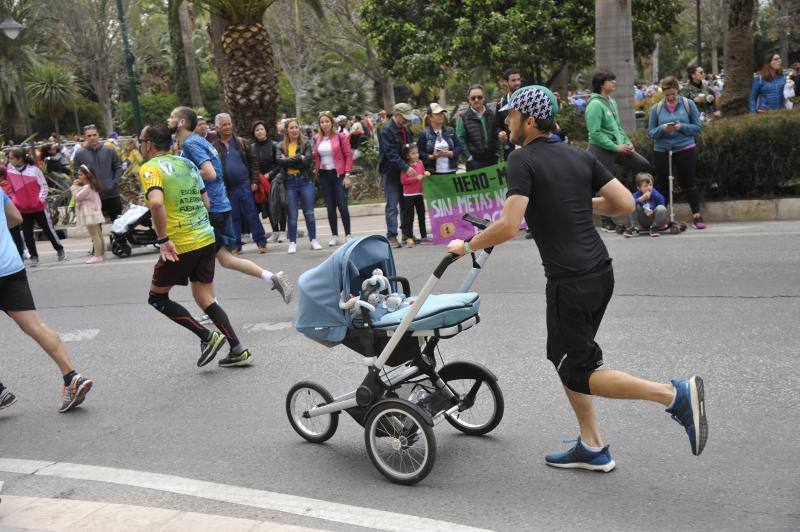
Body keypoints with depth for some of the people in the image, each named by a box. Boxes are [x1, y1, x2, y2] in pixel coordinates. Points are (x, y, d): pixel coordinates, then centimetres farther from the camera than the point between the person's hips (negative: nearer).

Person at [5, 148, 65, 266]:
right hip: (23, 209, 3)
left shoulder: (34, 169, -8)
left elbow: (44, 185, -2)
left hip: (39, 207, -3)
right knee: (27, 234, 4)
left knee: (48, 229, 6)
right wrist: (14, 200, -5)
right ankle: (34, 257, 15)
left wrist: (41, 198, -12)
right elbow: (10, 189, 8)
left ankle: (60, 250, 23)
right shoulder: (9, 171, 1)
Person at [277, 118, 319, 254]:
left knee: (309, 213, 3)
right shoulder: (282, 146, 8)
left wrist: (289, 161, -9)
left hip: (305, 181, -1)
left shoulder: (306, 144, 4)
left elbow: (307, 161, -11)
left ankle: (313, 240, 15)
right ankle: (292, 243, 12)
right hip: (289, 183, 1)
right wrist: (298, 158, -13)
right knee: (292, 215, 4)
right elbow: (280, 161, -10)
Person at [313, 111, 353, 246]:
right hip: (323, 175, 4)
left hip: (338, 174, -4)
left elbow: (348, 155, -5)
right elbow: (315, 156, 20)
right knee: (330, 207, 5)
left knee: (342, 205, -5)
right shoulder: (317, 139, 9)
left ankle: (348, 234, 5)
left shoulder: (340, 137, -3)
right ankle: (334, 236, 12)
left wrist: (347, 175, -10)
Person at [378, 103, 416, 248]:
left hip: (405, 171, 7)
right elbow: (391, 154, -22)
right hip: (391, 172, -7)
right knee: (392, 205, -5)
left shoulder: (406, 128, 10)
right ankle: (392, 236, -3)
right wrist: (406, 168, -27)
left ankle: (406, 232, 20)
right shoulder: (386, 130, -15)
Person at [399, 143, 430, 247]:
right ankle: (409, 238, 2)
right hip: (408, 195, -5)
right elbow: (403, 180, -15)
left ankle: (424, 236, 19)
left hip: (419, 194, 5)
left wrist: (426, 174, -2)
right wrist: (416, 178, -20)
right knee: (409, 217, -2)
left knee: (422, 215, 11)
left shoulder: (420, 163, 7)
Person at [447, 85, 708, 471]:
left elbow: (508, 226, -21)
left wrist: (467, 246, -5)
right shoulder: (580, 156, 10)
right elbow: (625, 204, 7)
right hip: (601, 272, 8)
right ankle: (592, 448, 26)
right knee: (563, 356, 21)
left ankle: (675, 395, -6)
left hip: (570, 283, -8)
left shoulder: (523, 160, -11)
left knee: (577, 374, 4)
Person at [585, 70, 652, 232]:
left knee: (644, 165, 3)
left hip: (617, 147, 8)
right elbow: (595, 133, -20)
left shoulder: (611, 102, 12)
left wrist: (627, 143, 5)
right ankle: (606, 221, 13)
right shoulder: (595, 104, -15)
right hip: (601, 149, -8)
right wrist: (616, 147, -19)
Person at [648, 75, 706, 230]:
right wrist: (662, 129, -18)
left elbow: (697, 127, -1)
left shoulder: (688, 104, 0)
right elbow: (651, 132, 2)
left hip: (685, 149, -1)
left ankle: (696, 216, 9)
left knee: (688, 183, 2)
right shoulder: (656, 108, 3)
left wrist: (682, 127, -18)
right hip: (662, 151, 1)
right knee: (663, 184, 6)